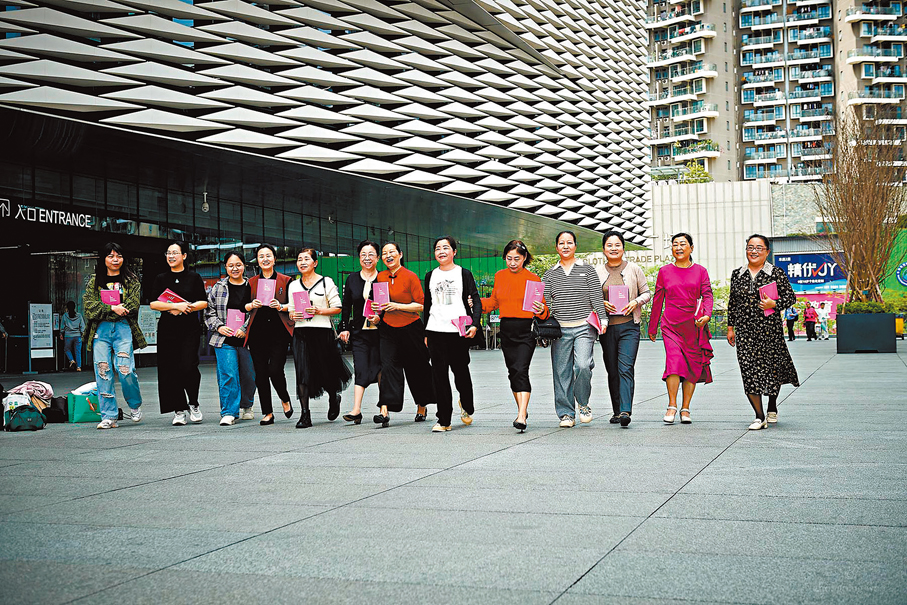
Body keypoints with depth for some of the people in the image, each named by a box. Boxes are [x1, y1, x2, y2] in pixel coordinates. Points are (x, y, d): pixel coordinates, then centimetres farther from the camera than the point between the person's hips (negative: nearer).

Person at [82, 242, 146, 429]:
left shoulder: (131, 280, 12)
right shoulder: (94, 281, 16)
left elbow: (133, 305, -2)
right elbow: (89, 305, 3)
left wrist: (104, 311, -7)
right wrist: (112, 308, -11)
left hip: (123, 328, -2)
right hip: (101, 330, 2)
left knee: (125, 369, -14)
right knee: (103, 372, -5)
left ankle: (135, 405, 12)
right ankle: (108, 416, 0)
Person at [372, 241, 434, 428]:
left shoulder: (411, 277, -7)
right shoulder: (380, 277, 6)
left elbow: (421, 305, -9)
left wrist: (397, 306, -18)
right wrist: (377, 316, 1)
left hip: (411, 329, -3)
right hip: (387, 329, 3)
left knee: (416, 369, 9)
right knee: (387, 366, -12)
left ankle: (421, 407, 29)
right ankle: (384, 411, -20)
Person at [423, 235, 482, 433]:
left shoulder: (464, 274, 4)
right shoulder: (430, 276, 14)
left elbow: (476, 301, 1)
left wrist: (474, 324, -13)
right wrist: (425, 333, 16)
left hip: (459, 331, -2)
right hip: (435, 331, 3)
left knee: (461, 372, 3)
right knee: (439, 374, -2)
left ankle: (467, 407, 31)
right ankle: (444, 420, 2)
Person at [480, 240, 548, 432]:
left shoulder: (533, 279, -3)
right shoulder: (499, 276, 9)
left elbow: (543, 308, 0)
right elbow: (494, 301, 21)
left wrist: (541, 311, -23)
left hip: (526, 330, -5)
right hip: (506, 330, 5)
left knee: (521, 370, -16)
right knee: (512, 371, 11)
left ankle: (522, 416, -20)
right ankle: (522, 410, 27)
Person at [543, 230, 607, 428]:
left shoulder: (587, 270, 9)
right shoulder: (550, 274, 13)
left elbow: (597, 297, 6)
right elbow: (546, 303, 9)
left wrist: (603, 319, -4)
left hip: (584, 328, -2)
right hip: (560, 329, 2)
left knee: (582, 365, -19)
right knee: (562, 372, 1)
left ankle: (583, 403, 5)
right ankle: (566, 413, 11)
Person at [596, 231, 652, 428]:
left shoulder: (633, 269, 6)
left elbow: (646, 293, 10)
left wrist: (636, 302, -10)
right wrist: (601, 304, -7)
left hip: (629, 326, -2)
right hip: (607, 327, 2)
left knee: (626, 368, -15)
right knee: (612, 371, 8)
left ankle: (625, 411, -22)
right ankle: (616, 411, 19)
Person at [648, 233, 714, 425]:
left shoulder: (700, 271, 8)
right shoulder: (665, 271, 9)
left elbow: (707, 295, 1)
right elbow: (658, 300, 13)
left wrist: (706, 315, -19)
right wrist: (652, 328, 16)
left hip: (694, 326, 1)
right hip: (671, 324, -1)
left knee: (693, 366, 1)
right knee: (674, 361, -17)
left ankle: (685, 409, 10)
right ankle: (672, 406, -10)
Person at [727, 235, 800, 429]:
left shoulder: (776, 273, 0)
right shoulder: (737, 274, 9)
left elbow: (791, 297, 1)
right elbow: (732, 302, 15)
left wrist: (774, 304, -17)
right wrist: (731, 327, 13)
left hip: (770, 328, -2)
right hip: (744, 330, 2)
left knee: (772, 367, 8)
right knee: (749, 370, -7)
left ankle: (772, 408, 33)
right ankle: (760, 417, -2)